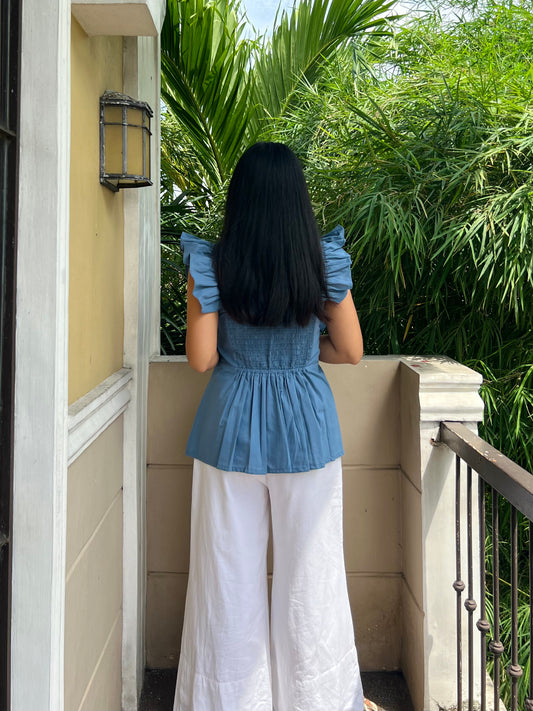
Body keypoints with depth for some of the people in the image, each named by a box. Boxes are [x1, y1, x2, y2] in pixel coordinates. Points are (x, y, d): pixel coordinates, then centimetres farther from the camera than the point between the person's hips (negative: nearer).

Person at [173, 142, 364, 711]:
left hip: (232, 428, 0)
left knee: (230, 575, 14)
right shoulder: (326, 263, -6)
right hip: (306, 428, 1)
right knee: (310, 576, 14)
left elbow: (200, 358, -10)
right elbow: (350, 351, -1)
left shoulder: (210, 265, -9)